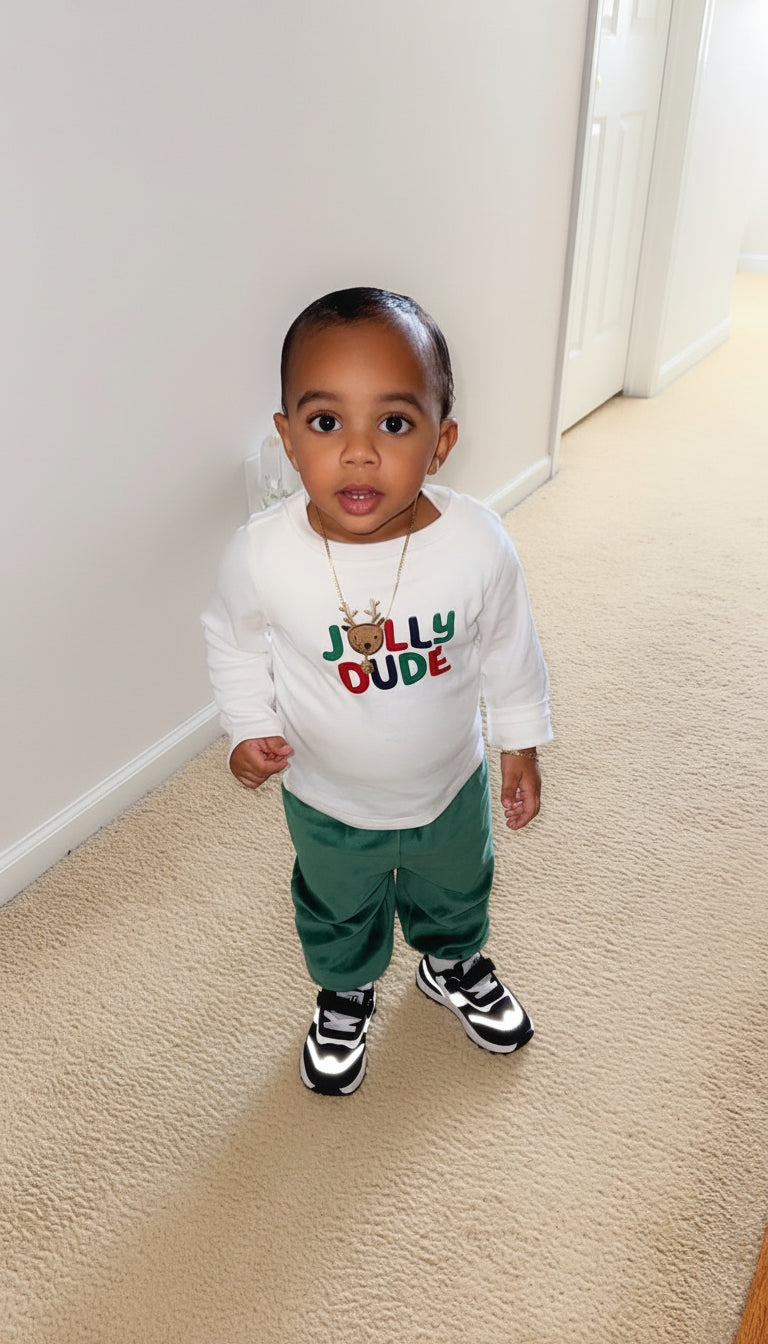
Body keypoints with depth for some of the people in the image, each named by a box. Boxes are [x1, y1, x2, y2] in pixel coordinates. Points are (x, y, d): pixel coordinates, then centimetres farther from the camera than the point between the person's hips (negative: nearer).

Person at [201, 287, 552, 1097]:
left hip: (451, 785, 2)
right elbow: (233, 639, -7)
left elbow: (508, 648, -9)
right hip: (328, 801, -1)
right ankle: (345, 994, 61)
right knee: (337, 915, 28)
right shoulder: (264, 553, -30)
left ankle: (454, 965, 66)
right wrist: (250, 729, -16)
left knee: (455, 893, 31)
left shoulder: (478, 544, -28)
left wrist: (520, 742, 1)